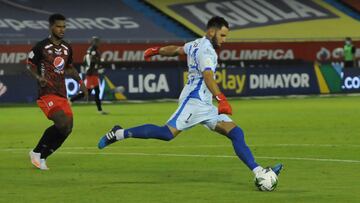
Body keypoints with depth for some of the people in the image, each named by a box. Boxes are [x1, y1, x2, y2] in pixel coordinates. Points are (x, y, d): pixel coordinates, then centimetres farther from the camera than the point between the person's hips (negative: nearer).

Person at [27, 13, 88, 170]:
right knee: (62, 123, -23)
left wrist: (80, 82, 12)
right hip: (47, 93, -7)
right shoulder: (41, 47, -6)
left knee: (67, 128, -2)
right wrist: (38, 77, -17)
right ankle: (37, 153, -7)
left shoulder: (67, 48, 14)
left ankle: (41, 157, 13)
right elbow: (30, 65, 1)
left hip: (62, 94, 7)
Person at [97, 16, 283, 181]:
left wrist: (157, 50, 56)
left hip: (204, 106, 11)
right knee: (168, 133, -24)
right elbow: (208, 76, -26)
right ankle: (119, 134, -14)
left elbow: (177, 49, 38)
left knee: (236, 133, 0)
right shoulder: (206, 49, -10)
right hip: (194, 100, -11)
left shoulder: (196, 45, 20)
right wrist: (221, 99, -38)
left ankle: (259, 171, -8)